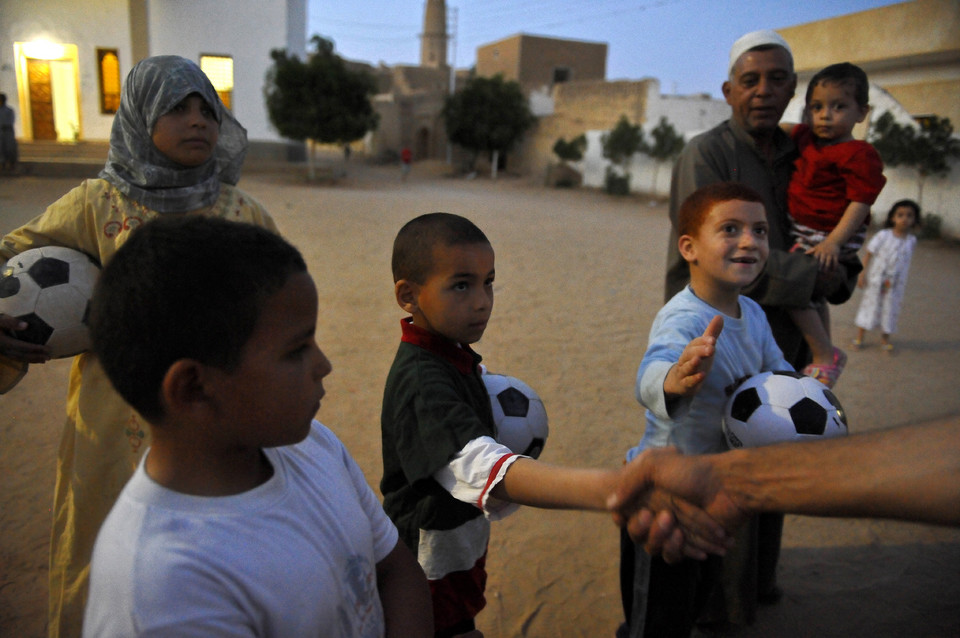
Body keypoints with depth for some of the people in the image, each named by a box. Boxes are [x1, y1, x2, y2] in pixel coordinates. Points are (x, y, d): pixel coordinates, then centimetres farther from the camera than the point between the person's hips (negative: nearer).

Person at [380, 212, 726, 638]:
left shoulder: (452, 353, -2)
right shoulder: (421, 383, -33)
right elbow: (484, 468, -51)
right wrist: (606, 489, -65)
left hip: (462, 552, 9)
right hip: (430, 567, -8)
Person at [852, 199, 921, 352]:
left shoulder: (911, 240, -2)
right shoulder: (883, 236, -11)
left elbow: (906, 261, 6)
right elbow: (869, 254, -6)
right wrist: (862, 274, -7)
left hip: (895, 283, 2)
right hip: (875, 278, -2)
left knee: (891, 308, 9)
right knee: (870, 304, 8)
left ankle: (885, 339, 25)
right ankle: (859, 337, 20)